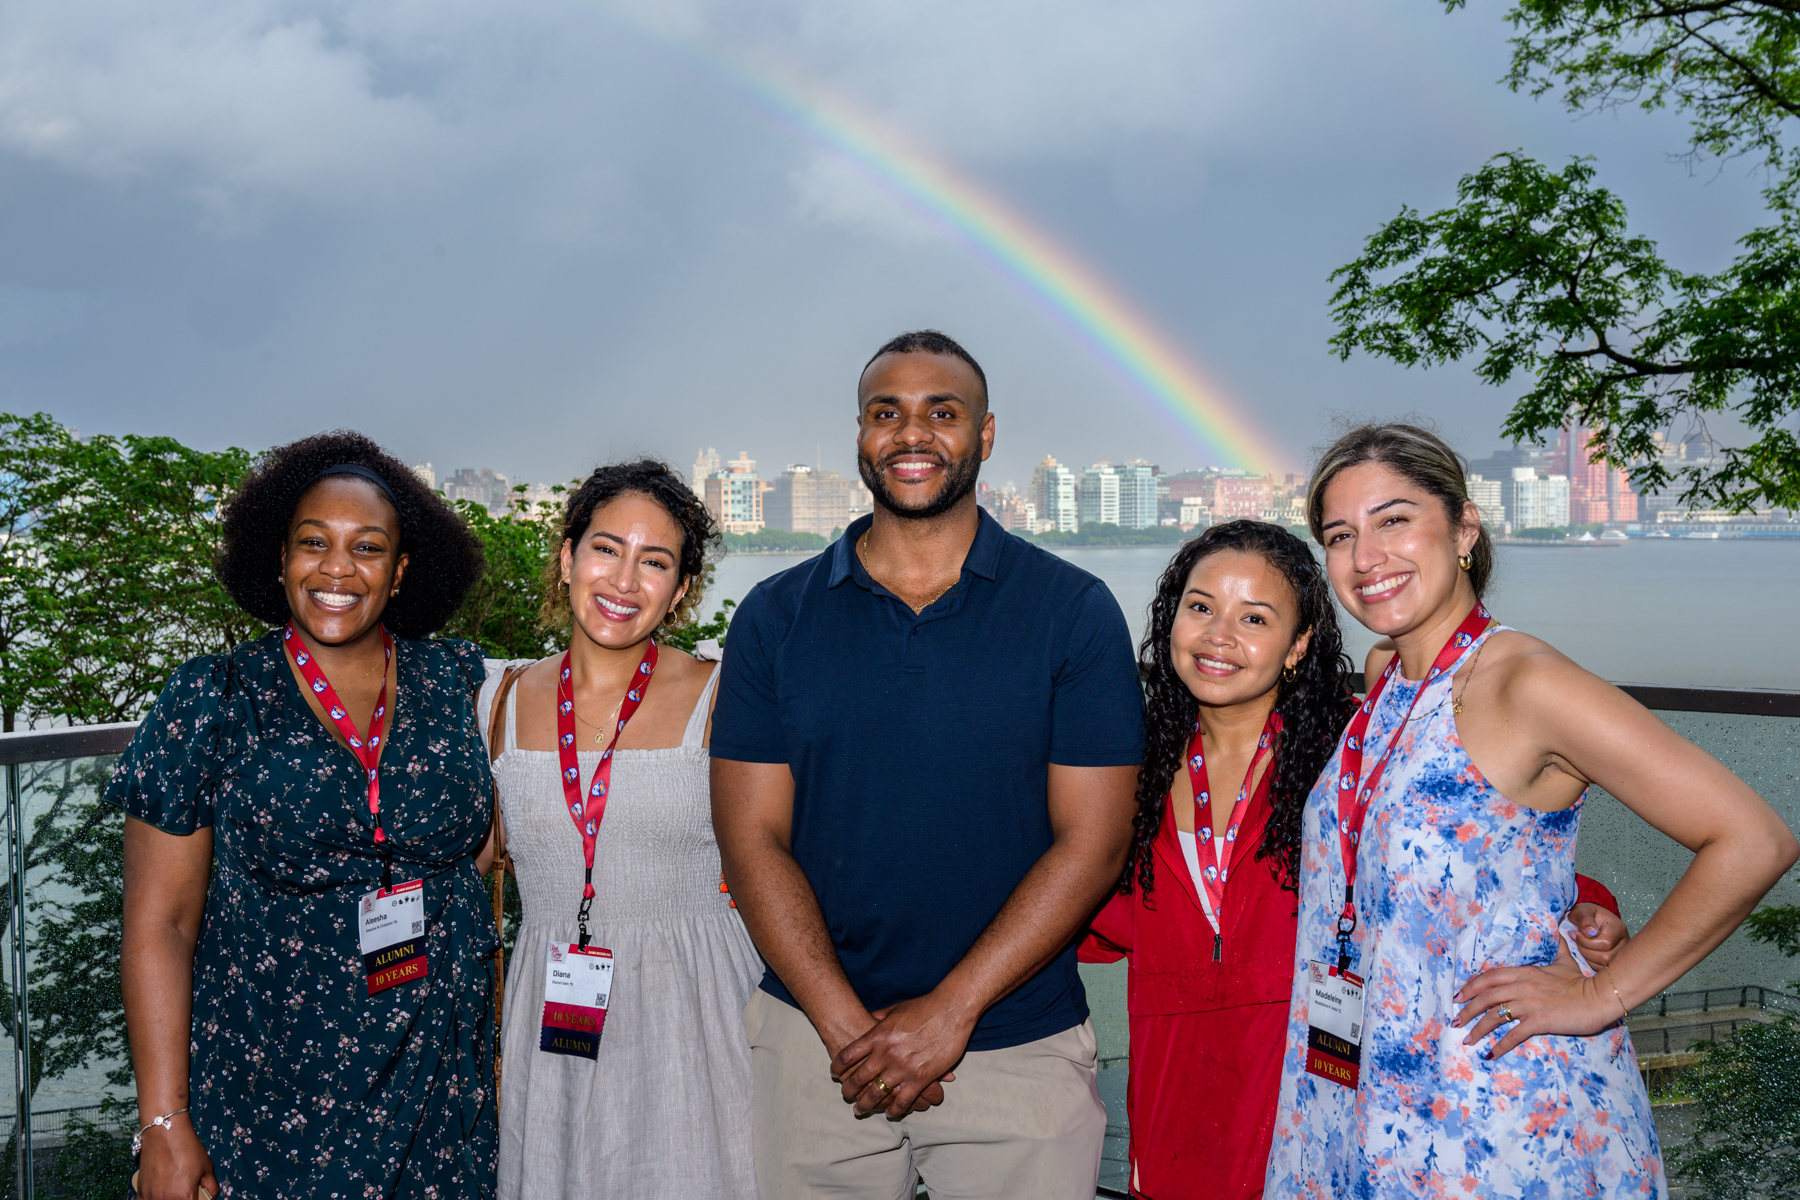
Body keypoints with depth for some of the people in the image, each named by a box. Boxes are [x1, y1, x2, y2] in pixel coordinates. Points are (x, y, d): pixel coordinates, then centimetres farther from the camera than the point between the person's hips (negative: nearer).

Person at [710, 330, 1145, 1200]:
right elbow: (753, 838, -2)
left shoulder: (1075, 612, -4)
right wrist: (847, 1026, -11)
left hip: (1021, 1048, -1)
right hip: (813, 1040, 2)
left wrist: (950, 1010, -12)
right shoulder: (776, 616, 1)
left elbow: (1092, 842, -7)